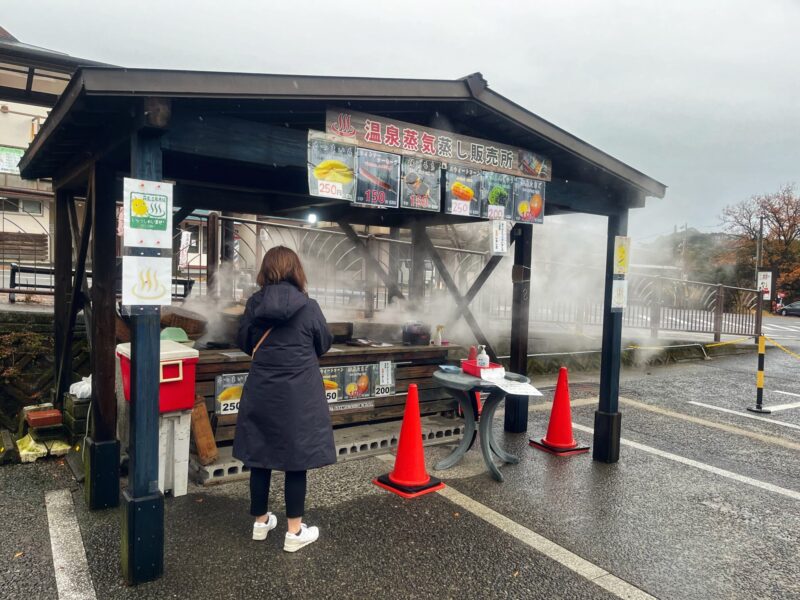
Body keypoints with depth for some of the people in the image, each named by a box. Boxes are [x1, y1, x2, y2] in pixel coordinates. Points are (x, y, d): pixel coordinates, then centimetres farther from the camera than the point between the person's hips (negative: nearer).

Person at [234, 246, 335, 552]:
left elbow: (245, 343, 9)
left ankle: (261, 522, 30)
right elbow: (324, 345, 2)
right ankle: (294, 532, 16)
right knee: (296, 460, 7)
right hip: (298, 394, -3)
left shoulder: (254, 303, -4)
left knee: (260, 457, 15)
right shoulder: (308, 307, -12)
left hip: (261, 391, 4)